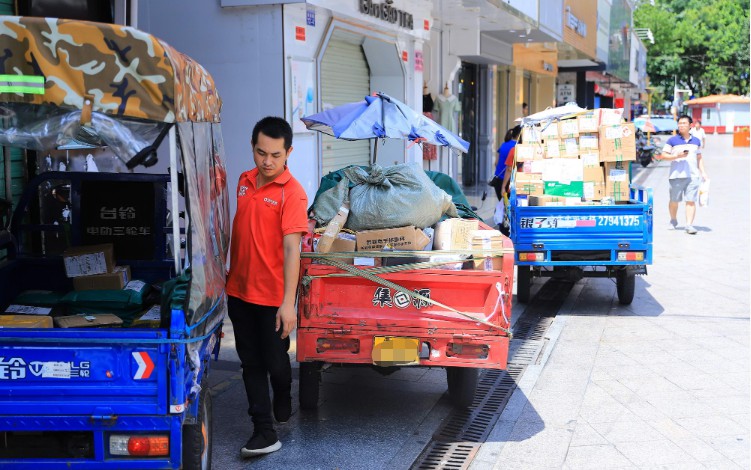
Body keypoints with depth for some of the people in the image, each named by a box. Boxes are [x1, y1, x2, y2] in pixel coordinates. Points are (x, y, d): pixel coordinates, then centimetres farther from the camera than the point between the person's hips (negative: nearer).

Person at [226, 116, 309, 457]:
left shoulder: (292, 193, -16)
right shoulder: (245, 181, 5)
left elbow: (292, 248, -21)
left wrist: (288, 303, -25)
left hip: (271, 296, -6)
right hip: (239, 290, 6)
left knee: (275, 361, 8)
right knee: (251, 362, 8)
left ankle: (283, 404, 38)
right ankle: (264, 431, 14)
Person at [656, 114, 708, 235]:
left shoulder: (696, 141, 15)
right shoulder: (672, 140, 3)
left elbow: (699, 158, 21)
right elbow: (663, 155, -1)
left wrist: (703, 172, 12)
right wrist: (677, 156, -15)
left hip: (693, 175, 2)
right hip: (677, 175, -2)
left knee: (691, 201, -7)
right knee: (674, 200, 7)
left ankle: (689, 225, -10)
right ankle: (673, 220, 30)